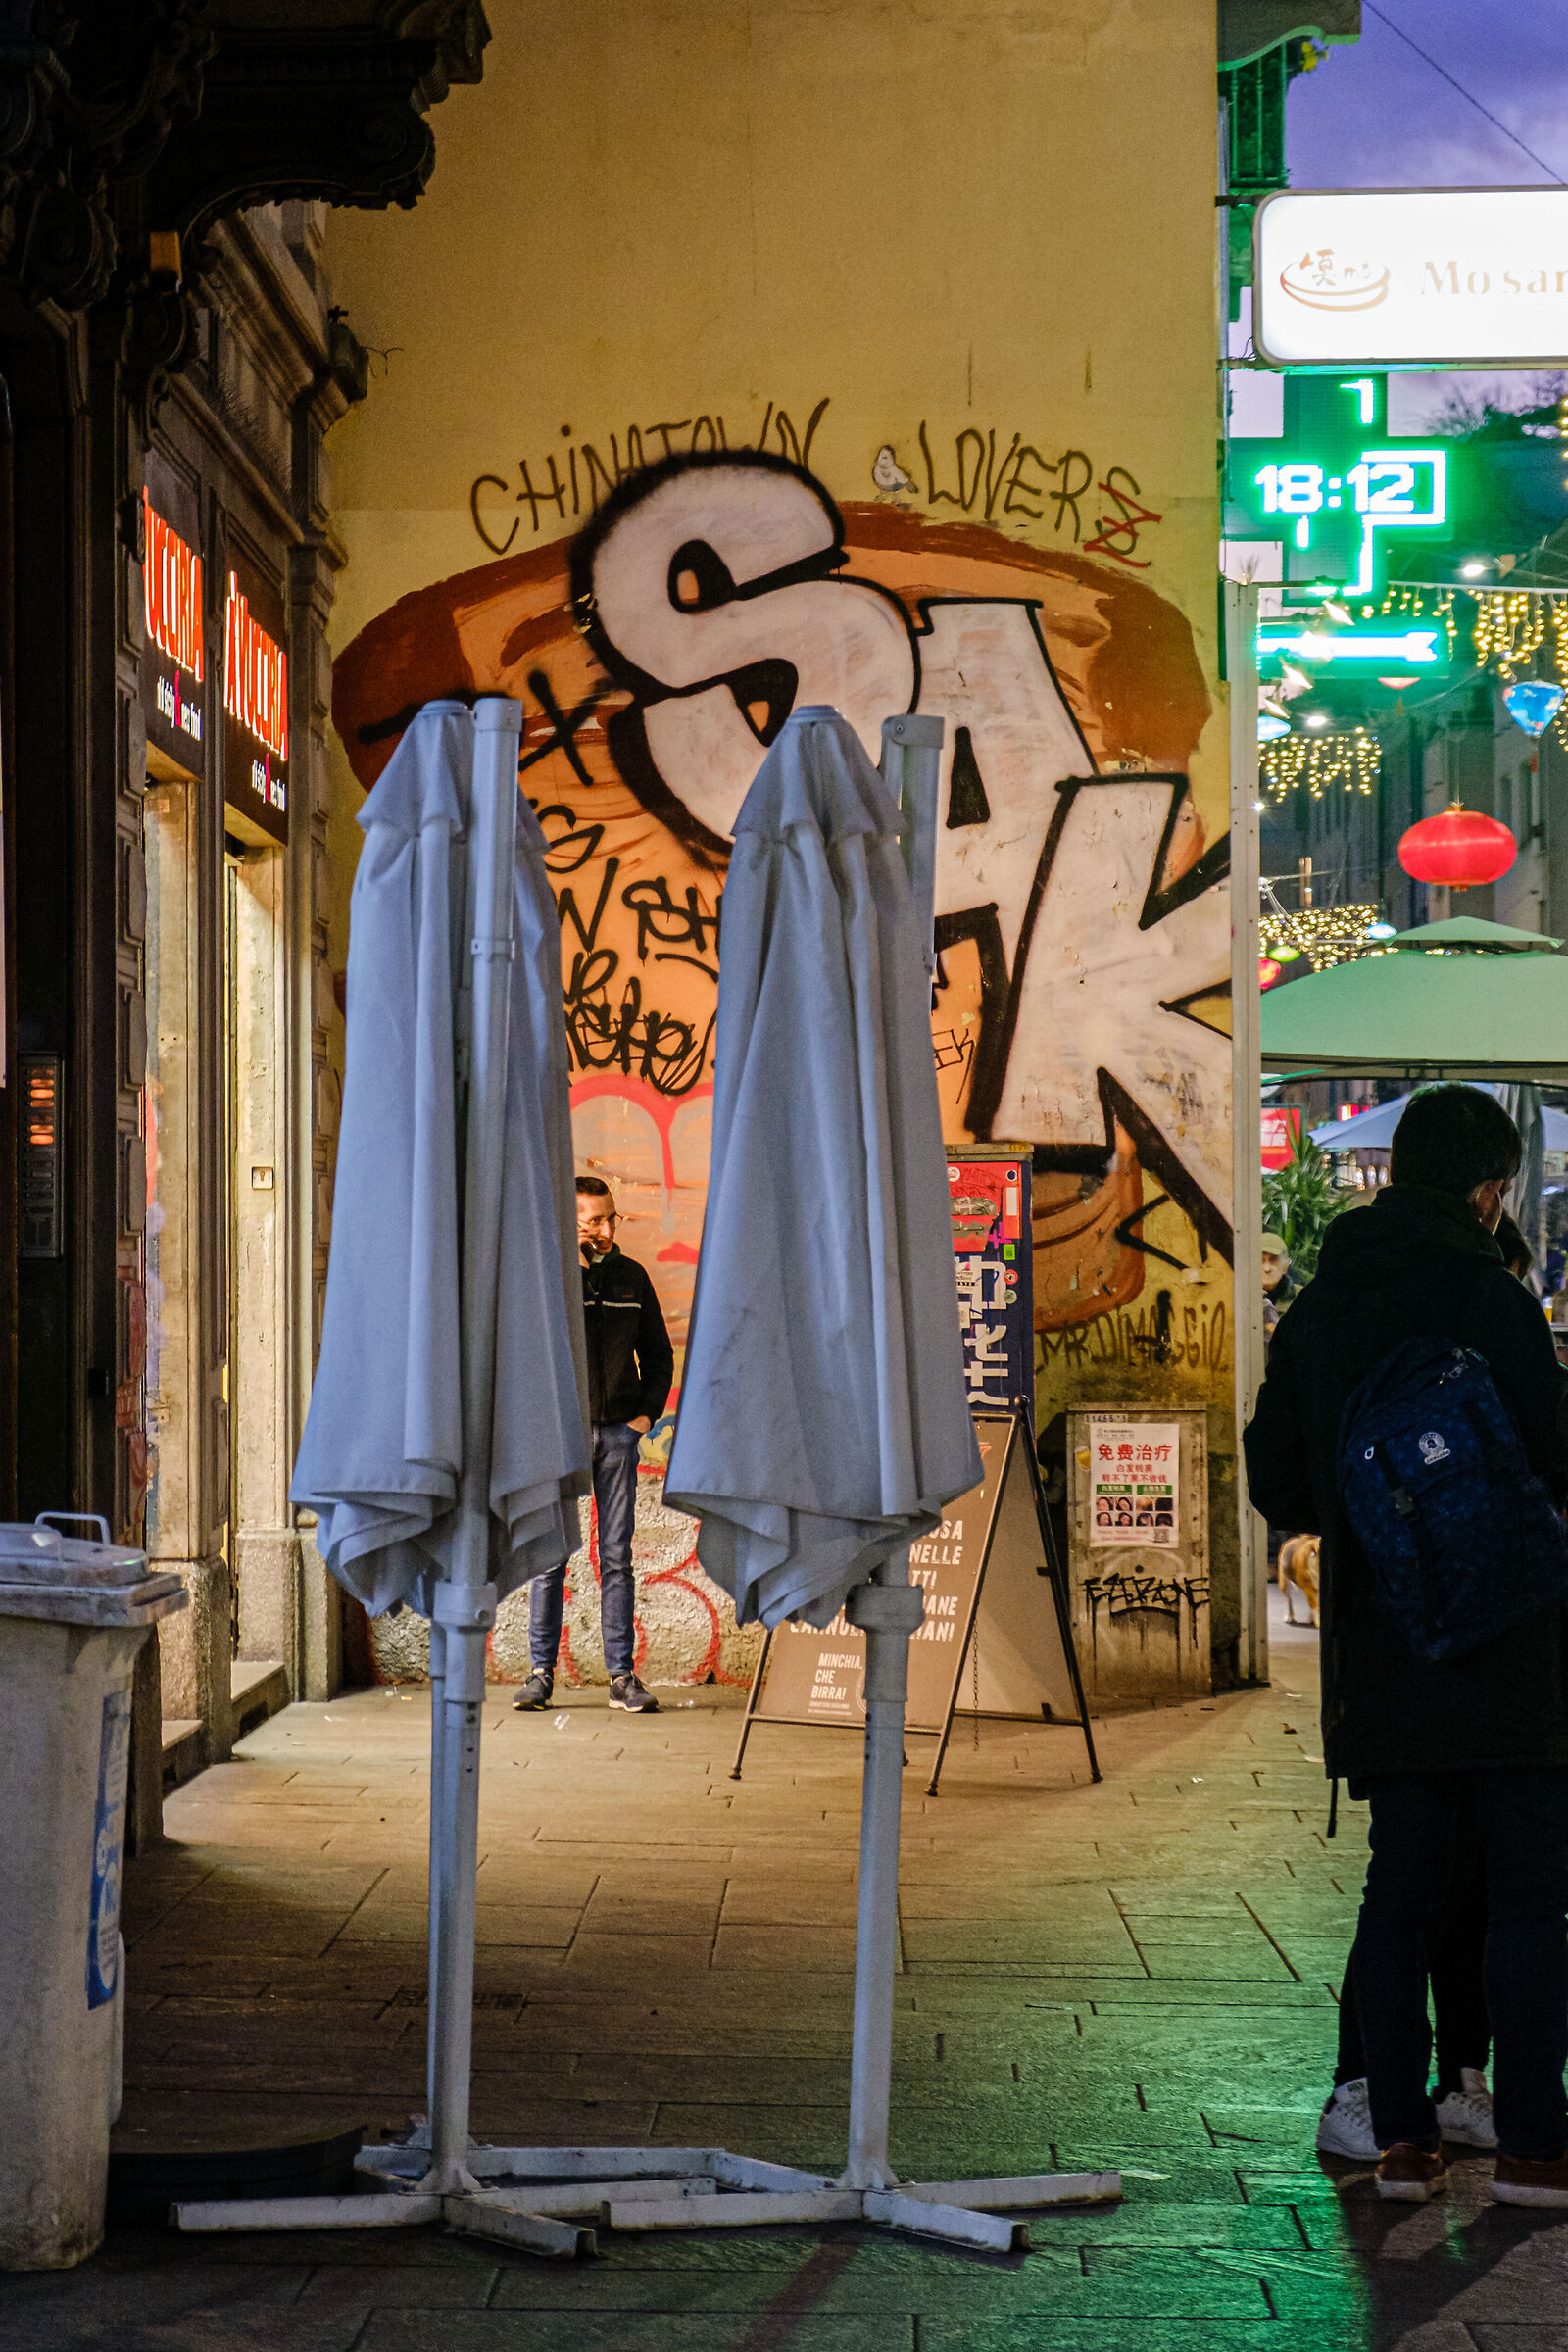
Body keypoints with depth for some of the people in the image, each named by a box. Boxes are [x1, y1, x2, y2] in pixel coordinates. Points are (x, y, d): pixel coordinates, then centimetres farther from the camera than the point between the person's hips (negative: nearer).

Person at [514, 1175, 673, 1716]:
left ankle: (622, 1676, 6)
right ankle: (541, 1672, 5)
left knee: (617, 1556, 3)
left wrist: (649, 1411, 5)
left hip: (618, 1431, 2)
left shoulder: (631, 1276, 9)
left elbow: (658, 1353, 17)